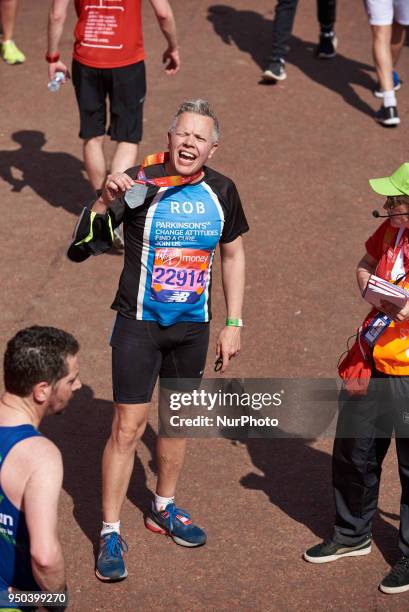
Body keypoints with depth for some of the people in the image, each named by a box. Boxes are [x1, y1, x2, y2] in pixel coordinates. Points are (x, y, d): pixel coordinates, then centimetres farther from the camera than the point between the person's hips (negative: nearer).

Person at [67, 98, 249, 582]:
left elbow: (233, 255, 11)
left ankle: (163, 510, 38)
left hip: (192, 325, 4)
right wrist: (104, 202, -34)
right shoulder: (140, 185, -16)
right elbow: (80, 248, -17)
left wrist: (233, 324, 9)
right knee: (128, 427, -4)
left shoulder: (221, 192, -3)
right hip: (139, 323, -4)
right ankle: (110, 535, 8)